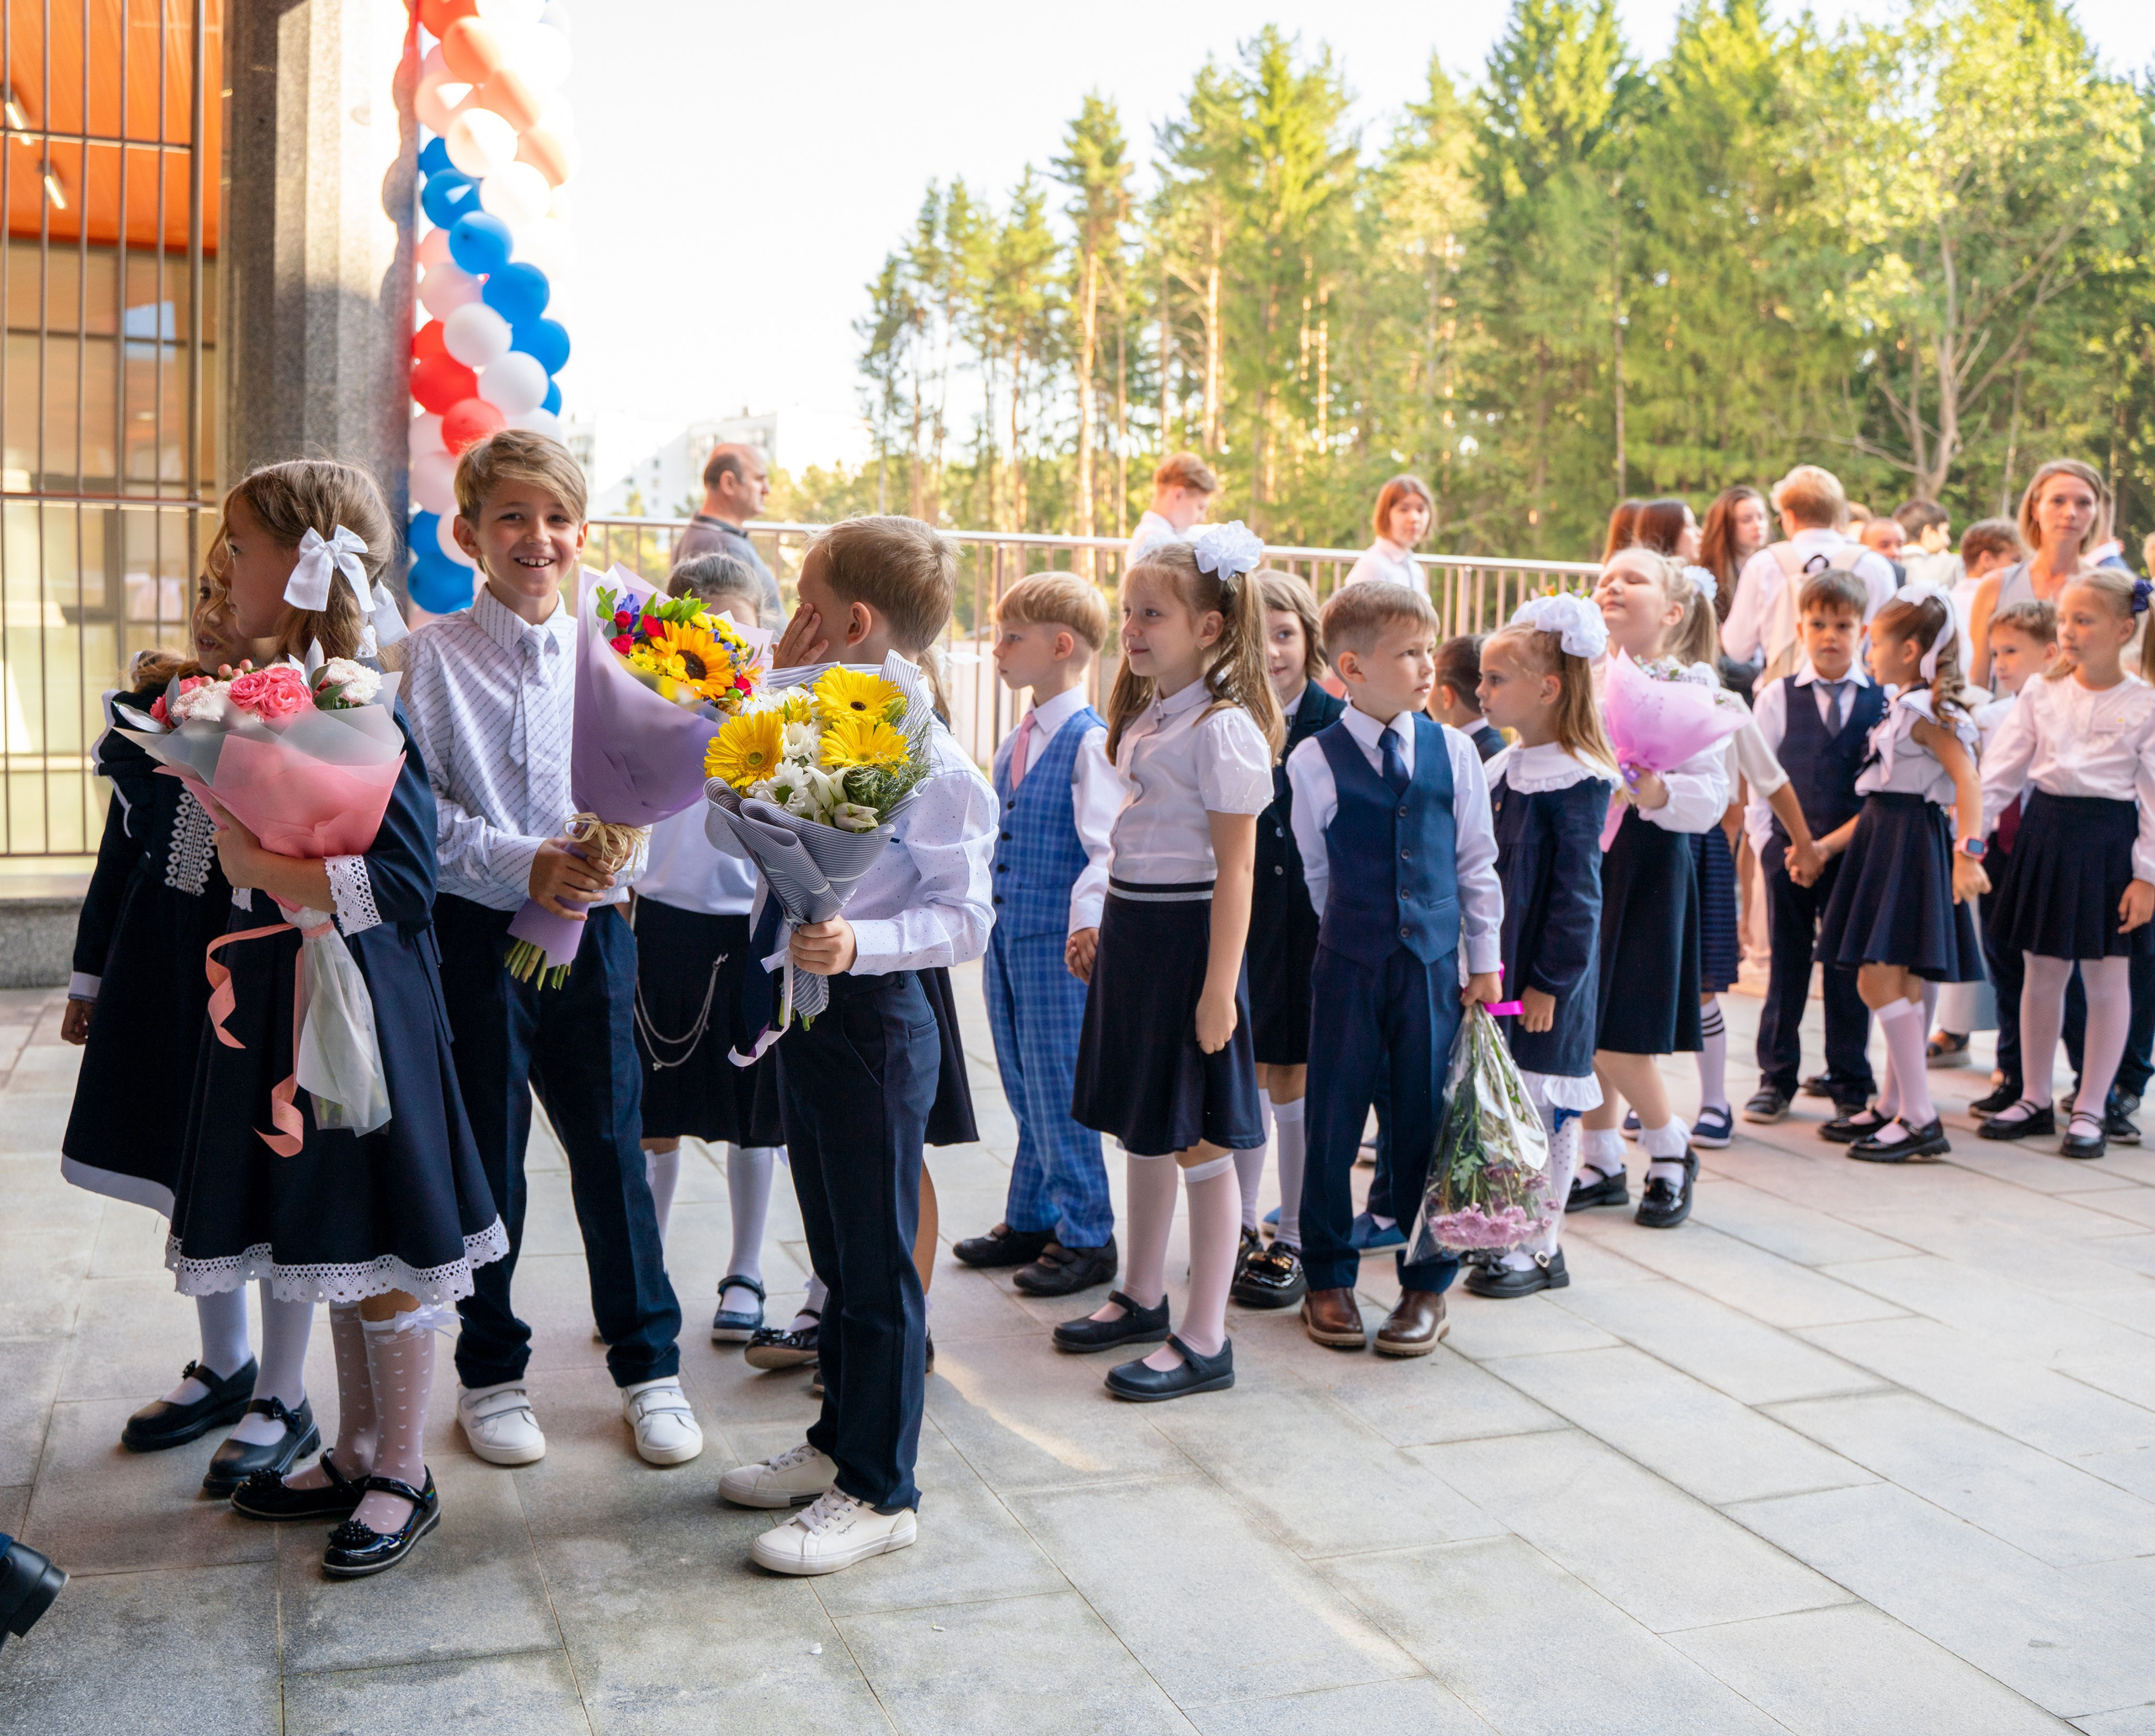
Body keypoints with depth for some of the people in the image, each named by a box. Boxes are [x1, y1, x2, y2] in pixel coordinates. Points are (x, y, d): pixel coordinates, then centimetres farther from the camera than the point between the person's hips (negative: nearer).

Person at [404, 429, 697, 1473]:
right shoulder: (435, 653, -3)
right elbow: (416, 805, -8)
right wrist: (521, 866, -18)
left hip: (591, 924, 2)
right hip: (476, 928, -2)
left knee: (612, 1142, 6)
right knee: (487, 1151, 7)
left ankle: (648, 1362, 21)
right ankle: (490, 1371, 24)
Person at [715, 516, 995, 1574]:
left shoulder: (933, 763, -17)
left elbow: (964, 920, -17)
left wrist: (857, 944, -31)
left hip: (875, 1016, -9)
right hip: (808, 1011, 9)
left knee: (878, 1260, 2)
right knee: (835, 1250, 21)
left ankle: (877, 1494, 15)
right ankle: (839, 1443, 38)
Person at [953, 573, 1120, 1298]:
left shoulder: (1091, 742, -14)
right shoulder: (1013, 743, 12)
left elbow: (1107, 851, -22)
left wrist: (1084, 924, -32)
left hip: (1057, 945, -8)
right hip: (1006, 937, 8)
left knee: (1060, 1093, 1)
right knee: (1024, 1091, 17)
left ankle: (1085, 1237, 14)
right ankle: (1030, 1219, 30)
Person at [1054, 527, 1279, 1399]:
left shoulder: (1223, 728, -15)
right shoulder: (1142, 718, 11)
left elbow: (1234, 869, -18)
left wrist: (1219, 988, -20)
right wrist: (1106, 931, 20)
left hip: (1190, 937, -9)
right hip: (1132, 933, 9)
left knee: (1198, 1141, 0)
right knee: (1141, 1128, 18)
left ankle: (1205, 1340, 10)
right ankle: (1143, 1297, 34)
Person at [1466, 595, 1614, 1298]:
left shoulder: (1574, 782, -15)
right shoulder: (1502, 770, 10)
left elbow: (1577, 894, -16)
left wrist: (1551, 981, -16)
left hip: (1546, 977, -8)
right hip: (1494, 965, 8)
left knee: (1545, 1108, 1)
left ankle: (1541, 1248, 11)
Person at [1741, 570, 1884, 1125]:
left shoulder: (1883, 700, 1)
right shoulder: (1777, 697, 2)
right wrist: (1769, 846, -6)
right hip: (1788, 850, 0)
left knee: (1849, 967, 6)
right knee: (1787, 964, 8)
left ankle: (1851, 1084, 18)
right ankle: (1776, 1078, 19)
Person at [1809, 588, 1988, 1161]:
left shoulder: (1925, 711, -12)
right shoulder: (1902, 710, 17)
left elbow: (1968, 781, -24)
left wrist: (1967, 851, -35)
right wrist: (1825, 845, 19)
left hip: (1910, 847, -10)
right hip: (1883, 843, 10)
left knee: (1879, 979, -12)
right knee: (1901, 984, 13)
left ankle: (1921, 1119, -8)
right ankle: (1892, 1106, 21)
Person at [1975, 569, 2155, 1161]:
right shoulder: (2041, 693, 2)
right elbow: (2001, 773, 2)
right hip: (2045, 831, 3)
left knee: (2106, 976, 5)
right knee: (2041, 972, 11)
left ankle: (2091, 1108, 16)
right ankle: (2034, 1098, 23)